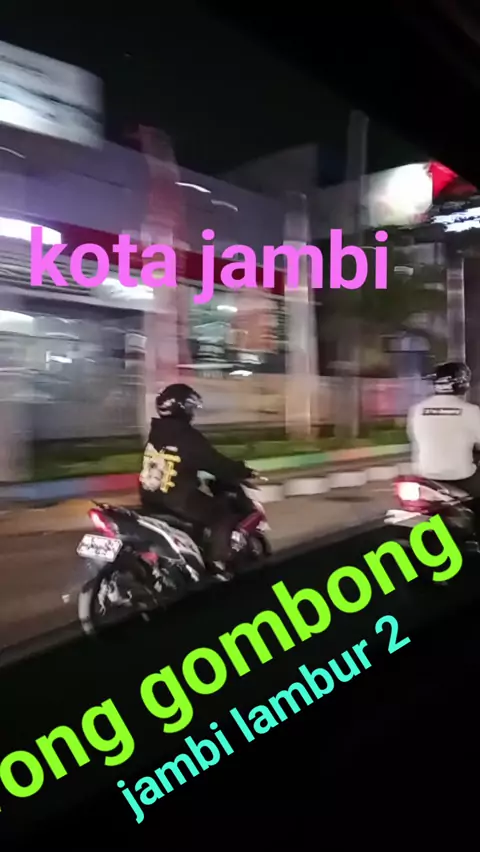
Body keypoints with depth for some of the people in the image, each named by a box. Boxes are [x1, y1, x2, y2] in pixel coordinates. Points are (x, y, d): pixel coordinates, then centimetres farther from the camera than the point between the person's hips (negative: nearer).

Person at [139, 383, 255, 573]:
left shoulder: (156, 431, 8)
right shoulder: (188, 437, -17)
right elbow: (215, 463, -12)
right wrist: (242, 472, 4)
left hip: (150, 497, 8)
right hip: (178, 498, -8)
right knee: (223, 516, 5)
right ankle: (216, 565, -3)